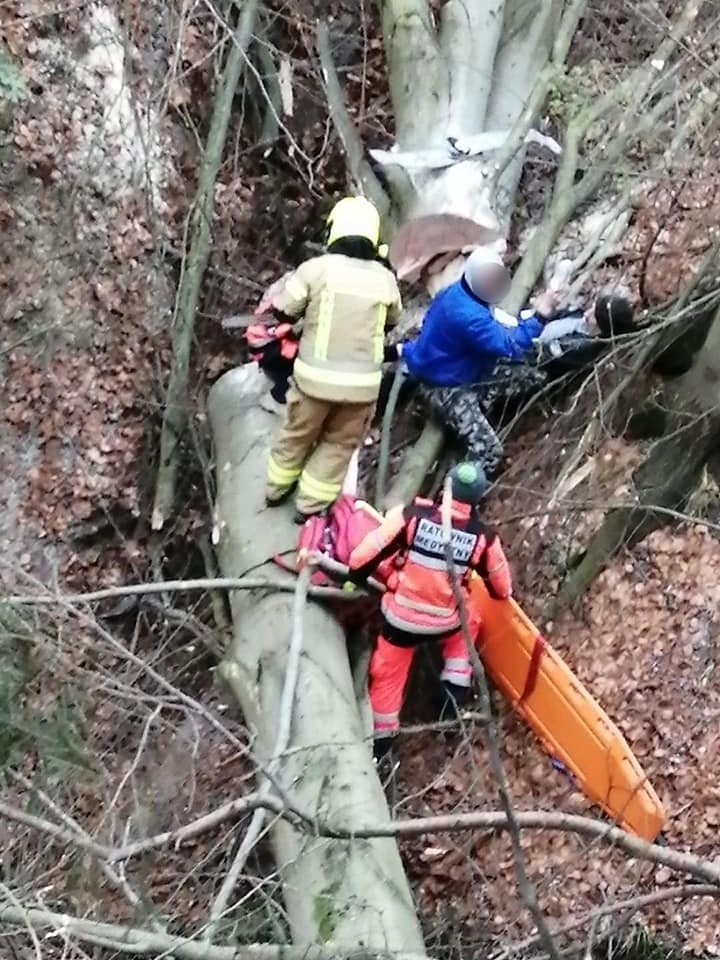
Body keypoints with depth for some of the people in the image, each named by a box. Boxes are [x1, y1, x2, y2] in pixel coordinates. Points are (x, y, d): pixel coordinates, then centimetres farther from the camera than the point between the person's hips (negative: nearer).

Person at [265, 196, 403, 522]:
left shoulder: (316, 268, -10)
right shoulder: (385, 278, -1)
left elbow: (282, 310, -2)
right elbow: (391, 321, 16)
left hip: (315, 376, -1)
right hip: (362, 382, 1)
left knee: (298, 434, 21)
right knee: (339, 444, 19)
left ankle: (277, 490, 40)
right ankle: (310, 506, 25)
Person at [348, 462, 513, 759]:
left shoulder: (411, 515, -18)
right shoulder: (483, 537, -14)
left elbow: (365, 555, -14)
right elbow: (502, 587, 3)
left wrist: (354, 579, 7)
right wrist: (501, 593, 28)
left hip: (399, 617, 0)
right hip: (443, 622, 1)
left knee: (388, 675, 20)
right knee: (466, 625, 34)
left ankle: (381, 739, 34)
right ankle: (456, 688, 29)